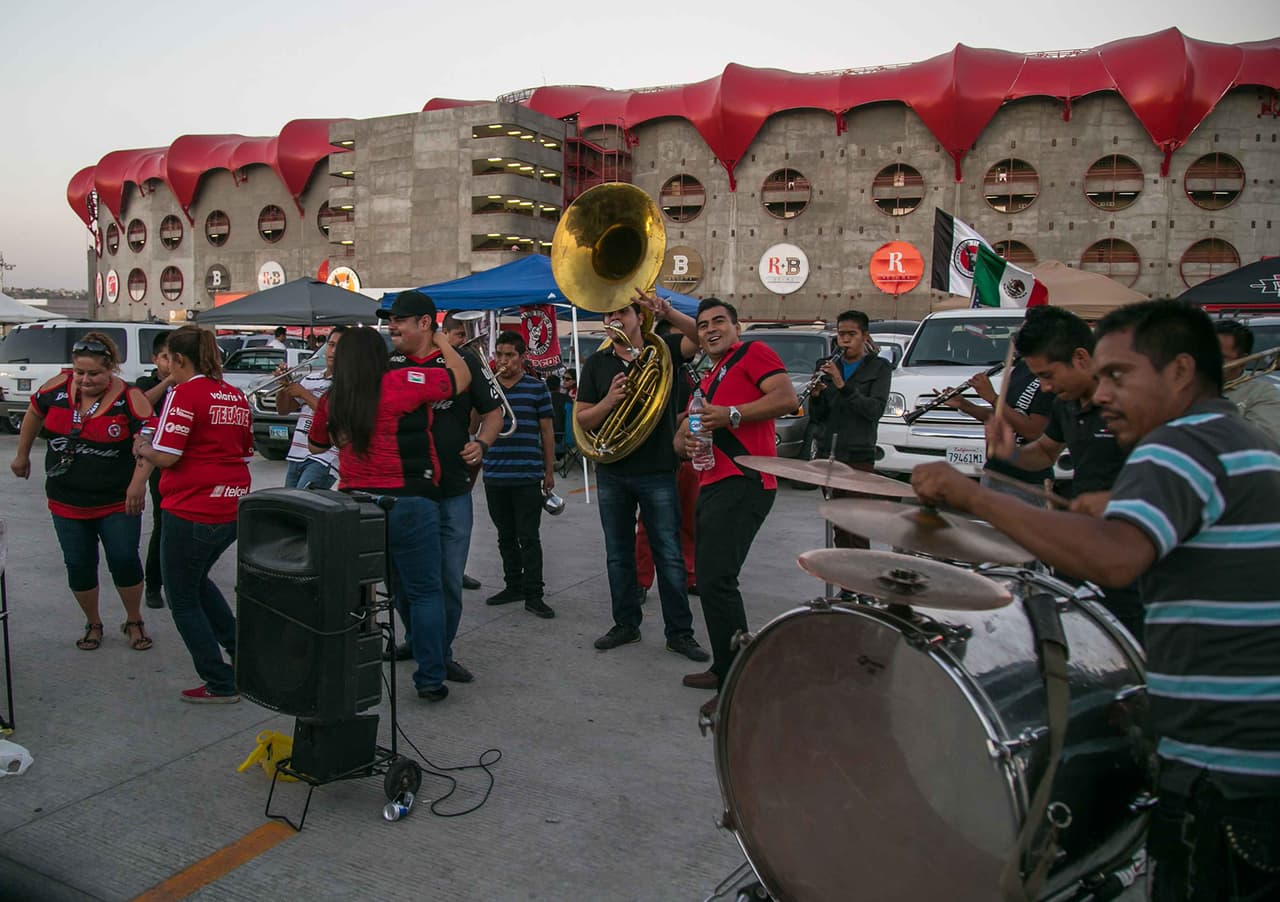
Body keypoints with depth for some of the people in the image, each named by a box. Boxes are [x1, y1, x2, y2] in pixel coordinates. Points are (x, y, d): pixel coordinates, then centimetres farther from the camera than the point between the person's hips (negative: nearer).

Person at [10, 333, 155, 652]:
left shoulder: (129, 398, -15)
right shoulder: (58, 387, -4)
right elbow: (34, 414, 15)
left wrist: (138, 481, -30)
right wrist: (22, 454, 23)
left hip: (118, 502, -3)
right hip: (67, 502, 3)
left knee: (124, 561, -3)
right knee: (79, 566, 10)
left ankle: (134, 622, 21)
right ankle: (93, 624, 31)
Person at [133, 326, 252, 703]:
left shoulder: (185, 394, -12)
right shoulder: (237, 396, 10)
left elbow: (165, 456, -16)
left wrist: (141, 448, 3)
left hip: (192, 512, -8)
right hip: (232, 509, 8)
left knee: (183, 598, 8)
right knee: (197, 580, 28)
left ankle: (220, 683, 12)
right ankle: (240, 648, 25)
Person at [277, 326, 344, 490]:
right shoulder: (310, 378, 18)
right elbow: (283, 409, 23)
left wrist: (303, 393, -11)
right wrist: (284, 385, 3)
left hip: (323, 460, -8)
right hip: (296, 456, 8)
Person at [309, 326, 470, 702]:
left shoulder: (332, 400, 5)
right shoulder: (402, 383, -11)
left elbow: (317, 445, 23)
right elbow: (461, 377, -2)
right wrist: (443, 342, 13)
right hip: (408, 503, -5)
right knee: (424, 592, 5)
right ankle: (431, 678, 8)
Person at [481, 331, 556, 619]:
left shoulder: (537, 388, 1)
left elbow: (546, 432, 4)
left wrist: (549, 471, 3)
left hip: (528, 476, -3)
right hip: (495, 476, 3)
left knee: (528, 537, -1)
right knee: (506, 536, 14)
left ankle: (533, 594, 6)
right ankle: (513, 586, 26)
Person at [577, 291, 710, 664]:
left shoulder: (663, 349, 0)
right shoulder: (597, 364, 6)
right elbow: (582, 419, 4)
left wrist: (667, 312, -32)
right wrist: (610, 400, -15)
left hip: (658, 472, -3)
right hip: (612, 472, 3)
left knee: (669, 556, 1)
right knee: (618, 555, 12)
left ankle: (679, 632, 11)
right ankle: (626, 624, 25)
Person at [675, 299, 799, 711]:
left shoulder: (753, 353, 1)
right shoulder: (707, 380, 26)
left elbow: (787, 398, -15)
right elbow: (684, 434, 26)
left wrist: (731, 415, -21)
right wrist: (684, 440, 1)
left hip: (742, 482, -10)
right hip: (711, 486, 10)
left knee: (716, 580, -17)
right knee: (709, 580, 13)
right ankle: (723, 669, 25)